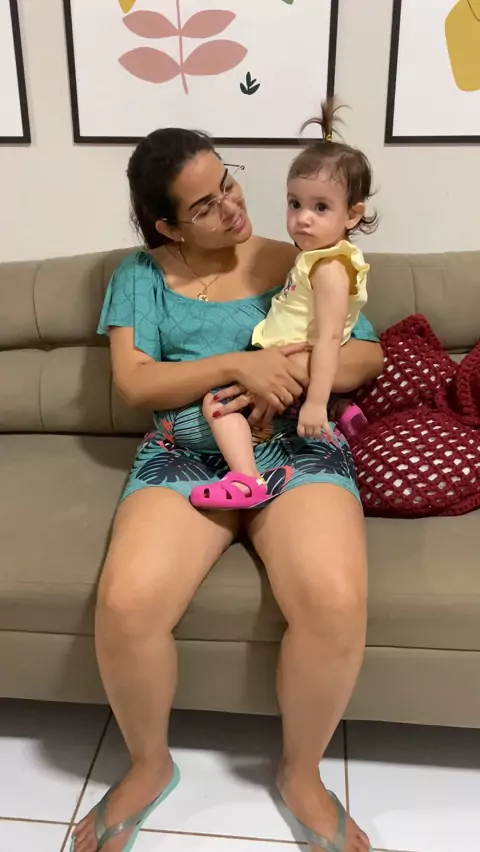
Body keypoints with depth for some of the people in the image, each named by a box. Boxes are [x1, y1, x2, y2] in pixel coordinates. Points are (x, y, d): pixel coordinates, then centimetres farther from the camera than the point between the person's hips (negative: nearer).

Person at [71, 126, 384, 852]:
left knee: (335, 602, -29)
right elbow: (133, 382, -1)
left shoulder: (300, 264, 13)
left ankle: (302, 773, 3)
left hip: (299, 449, 1)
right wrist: (237, 365, -15)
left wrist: (290, 370, -12)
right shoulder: (141, 273, 12)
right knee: (126, 604, -27)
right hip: (185, 454, 0)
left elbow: (370, 356, 8)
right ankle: (148, 766, 7)